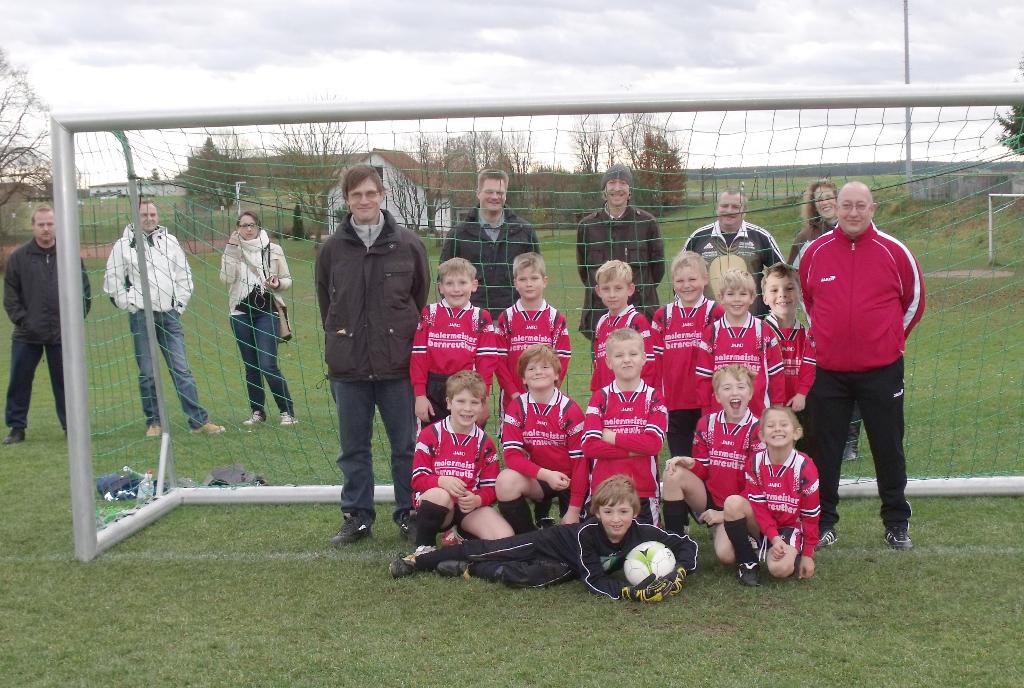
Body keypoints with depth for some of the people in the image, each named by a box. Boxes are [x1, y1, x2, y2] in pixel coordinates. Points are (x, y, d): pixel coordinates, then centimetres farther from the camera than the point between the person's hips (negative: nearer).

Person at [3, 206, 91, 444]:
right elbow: (10, 293, 3)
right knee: (19, 382, 6)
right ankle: (17, 427, 17)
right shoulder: (19, 257, 0)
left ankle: (72, 426, 16)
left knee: (64, 382, 6)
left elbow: (84, 289, 5)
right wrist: (20, 318, -7)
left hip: (62, 334, 0)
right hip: (26, 335, 0)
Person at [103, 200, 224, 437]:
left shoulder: (170, 241, 9)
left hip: (169, 315, 2)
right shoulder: (124, 245, 1)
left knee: (182, 369, 0)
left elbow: (184, 276, 14)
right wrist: (130, 305, -2)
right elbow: (112, 281, 4)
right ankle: (153, 422, 12)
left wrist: (179, 305, 6)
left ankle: (198, 420, 0)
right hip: (141, 317, -2)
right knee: (147, 373, 3)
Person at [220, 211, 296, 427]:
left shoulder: (273, 250, 4)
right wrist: (231, 249, -15)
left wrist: (278, 284, -12)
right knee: (250, 366, 7)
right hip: (240, 313, 2)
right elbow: (226, 278, -11)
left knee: (268, 365, -11)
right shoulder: (232, 251, 5)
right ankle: (257, 411, 17)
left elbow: (288, 279, 10)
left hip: (267, 312, -2)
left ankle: (287, 411, -2)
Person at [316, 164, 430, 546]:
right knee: (353, 446, 10)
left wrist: (403, 338, 8)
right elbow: (325, 301, 14)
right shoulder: (332, 248, 2)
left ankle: (409, 514, 19)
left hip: (398, 363, -1)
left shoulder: (408, 244, -2)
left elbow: (422, 299, 7)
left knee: (406, 444, 7)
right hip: (348, 365, 2)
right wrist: (339, 338, 11)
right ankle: (357, 516, 22)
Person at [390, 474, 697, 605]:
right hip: (549, 541, -3)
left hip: (565, 565, 3)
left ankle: (471, 569, 8)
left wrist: (679, 575, -39)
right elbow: (593, 581, -37)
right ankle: (418, 560, 15)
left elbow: (687, 544, -22)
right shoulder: (587, 533, -36)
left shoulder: (641, 532, -28)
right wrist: (631, 591, -51)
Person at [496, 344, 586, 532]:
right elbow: (512, 455, -12)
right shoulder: (516, 409, -6)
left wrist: (575, 509, -14)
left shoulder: (570, 409, -11)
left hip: (569, 480, -1)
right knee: (506, 480, -30)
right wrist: (545, 474, -28)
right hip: (536, 479, 1)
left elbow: (580, 459, -11)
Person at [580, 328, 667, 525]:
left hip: (644, 491, 0)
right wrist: (633, 450, -13)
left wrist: (611, 437, -11)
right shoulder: (600, 398, 3)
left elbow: (654, 443, -13)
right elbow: (589, 446, -9)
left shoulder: (653, 398, 2)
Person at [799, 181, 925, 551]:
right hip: (827, 369, 1)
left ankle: (897, 523, 21)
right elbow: (802, 296, 16)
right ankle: (824, 520, 20)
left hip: (882, 368, -1)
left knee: (888, 448, 7)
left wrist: (891, 339, 10)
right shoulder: (814, 252, -1)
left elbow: (915, 299, 10)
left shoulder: (894, 251, -4)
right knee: (826, 450, 8)